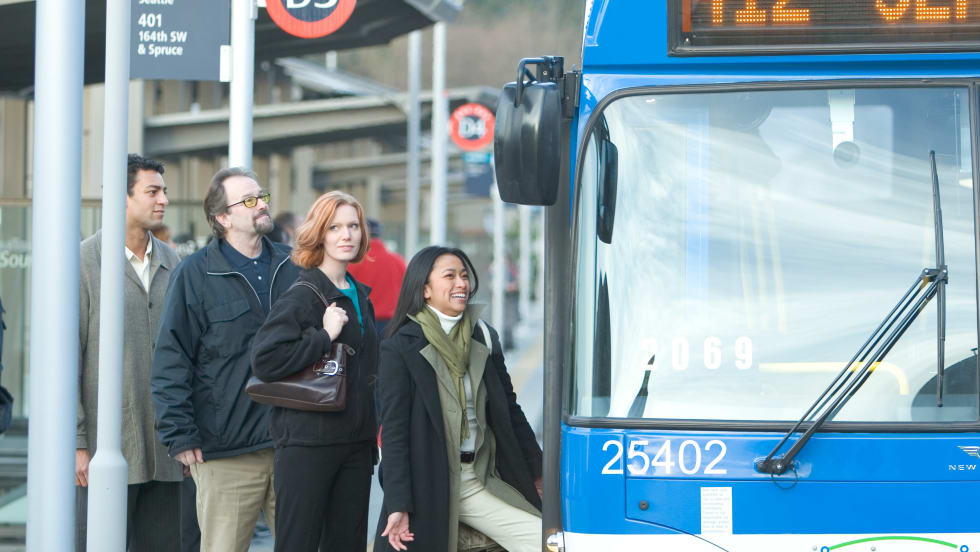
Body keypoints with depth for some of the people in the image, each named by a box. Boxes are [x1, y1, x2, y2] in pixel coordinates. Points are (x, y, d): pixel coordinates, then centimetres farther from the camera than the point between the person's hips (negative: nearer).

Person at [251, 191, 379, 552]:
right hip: (307, 441, -7)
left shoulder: (360, 296, 15)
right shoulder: (303, 295, -9)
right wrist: (324, 336, -18)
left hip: (356, 442, 8)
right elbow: (265, 360, -20)